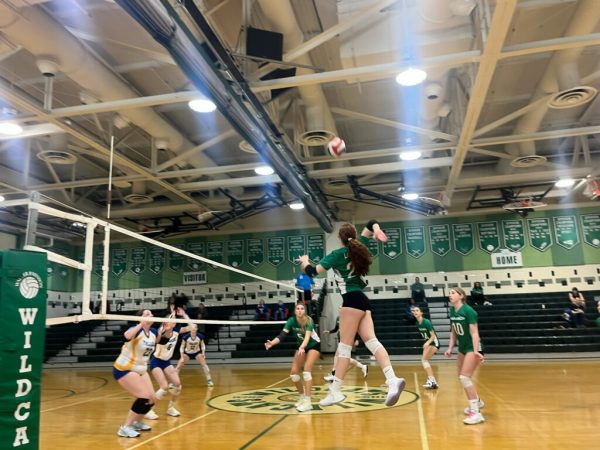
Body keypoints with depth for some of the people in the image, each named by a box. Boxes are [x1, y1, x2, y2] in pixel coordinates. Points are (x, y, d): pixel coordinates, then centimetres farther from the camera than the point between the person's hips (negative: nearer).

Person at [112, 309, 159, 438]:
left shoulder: (153, 332, 1)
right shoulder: (137, 330, -20)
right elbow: (127, 335, -45)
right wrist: (141, 324, -42)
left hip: (141, 370, 8)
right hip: (124, 369, -8)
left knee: (152, 399, 5)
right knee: (145, 397, -19)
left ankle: (136, 422, 29)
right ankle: (125, 428, -8)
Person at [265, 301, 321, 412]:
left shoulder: (308, 321, -30)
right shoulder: (291, 320, -19)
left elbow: (307, 336, -44)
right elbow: (282, 334, -30)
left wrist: (302, 347, -64)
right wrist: (272, 343, -48)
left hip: (314, 345, -5)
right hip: (301, 346, 5)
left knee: (306, 370, -23)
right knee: (294, 373, -4)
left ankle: (308, 402, -19)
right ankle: (302, 397, 17)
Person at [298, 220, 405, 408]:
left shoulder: (337, 254, -4)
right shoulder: (359, 247, 14)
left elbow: (313, 272, -4)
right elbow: (371, 224, 19)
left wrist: (305, 262, 17)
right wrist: (377, 230, -3)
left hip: (352, 300, -8)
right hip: (363, 300, 8)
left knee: (344, 347, -7)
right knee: (372, 341, -1)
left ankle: (335, 391, -4)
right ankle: (392, 380, -16)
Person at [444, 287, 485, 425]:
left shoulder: (468, 311, -20)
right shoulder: (452, 311, 3)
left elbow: (474, 332, -24)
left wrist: (476, 351, -32)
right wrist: (450, 348, 6)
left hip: (472, 348, -8)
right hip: (462, 348, 8)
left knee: (465, 377, -17)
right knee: (462, 378, 15)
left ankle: (476, 413, -12)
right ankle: (477, 402, 38)